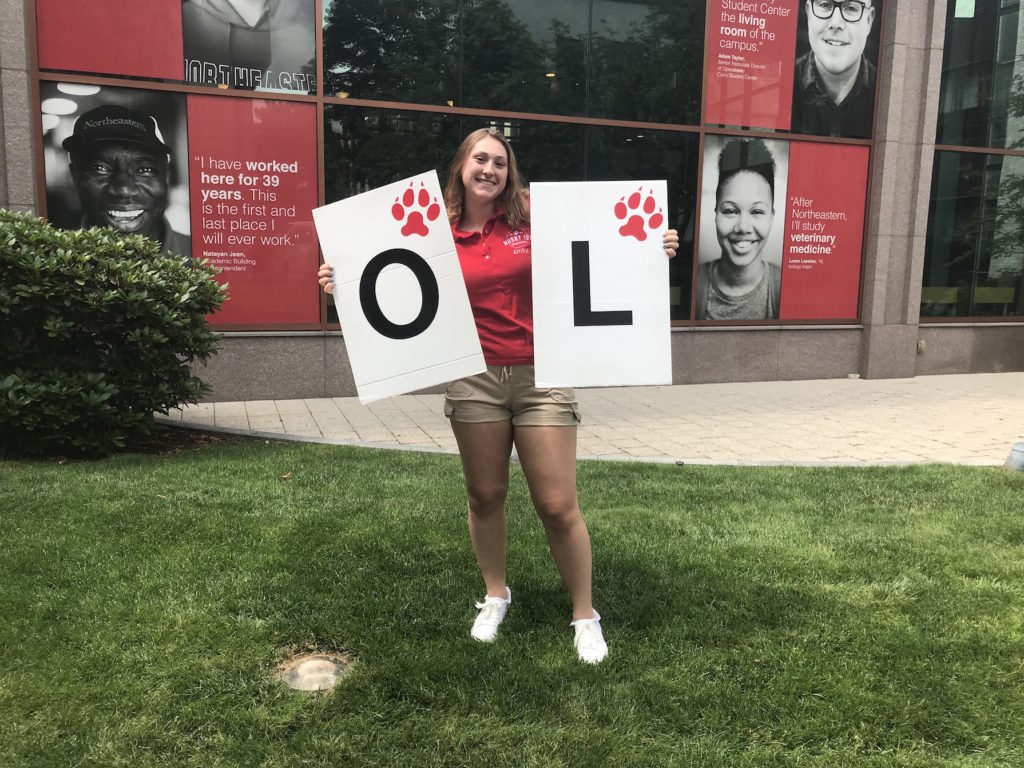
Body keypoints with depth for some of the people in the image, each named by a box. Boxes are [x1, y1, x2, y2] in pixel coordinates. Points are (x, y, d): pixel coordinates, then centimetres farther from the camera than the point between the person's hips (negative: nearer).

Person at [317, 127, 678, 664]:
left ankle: (585, 617, 21)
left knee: (557, 505, 1)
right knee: (485, 496, 15)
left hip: (540, 376, -2)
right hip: (474, 379, 2)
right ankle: (495, 596, 38)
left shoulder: (533, 217, 0)